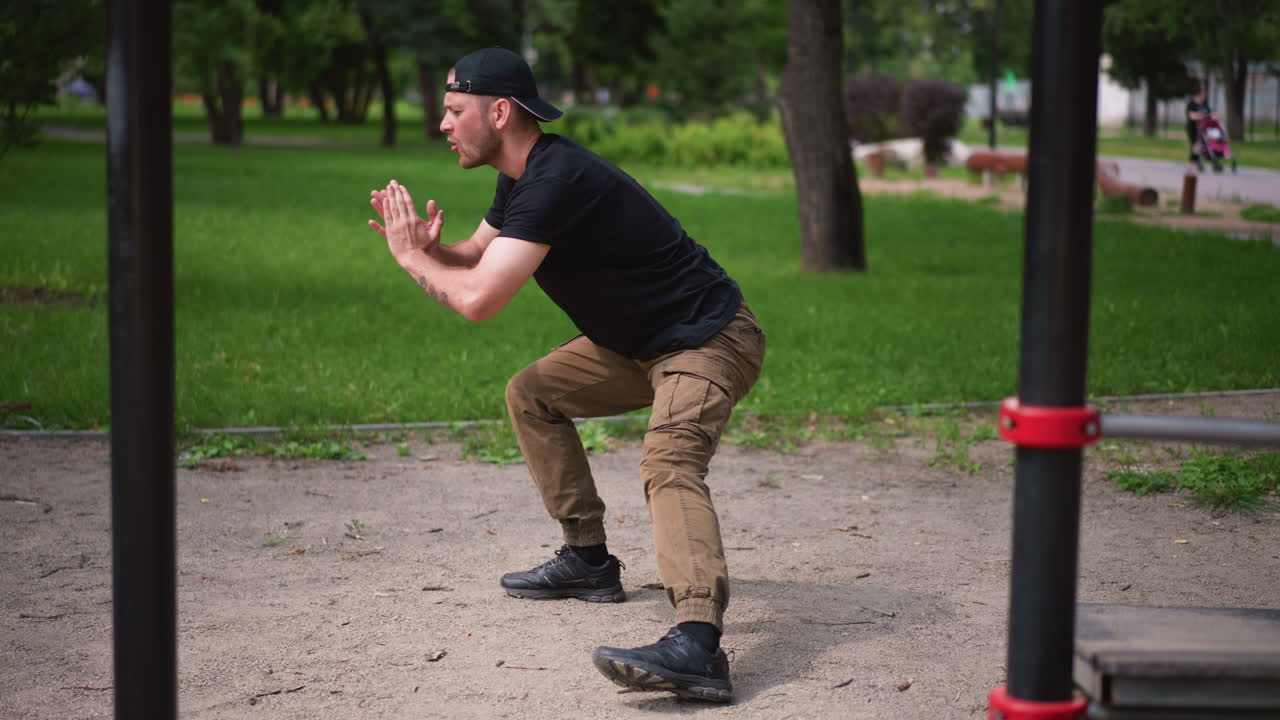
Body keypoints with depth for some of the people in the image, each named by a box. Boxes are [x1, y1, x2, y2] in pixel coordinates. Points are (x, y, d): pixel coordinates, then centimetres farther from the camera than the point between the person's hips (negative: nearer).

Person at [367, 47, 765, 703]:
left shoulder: (557, 179, -25)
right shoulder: (522, 179, 8)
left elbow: (478, 299, -29)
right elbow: (475, 257, 21)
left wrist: (411, 256, -10)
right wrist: (430, 246, -2)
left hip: (709, 338, -11)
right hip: (636, 344, 11)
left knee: (669, 462, -33)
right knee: (532, 394, 18)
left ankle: (698, 646, -53)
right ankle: (588, 561, 23)